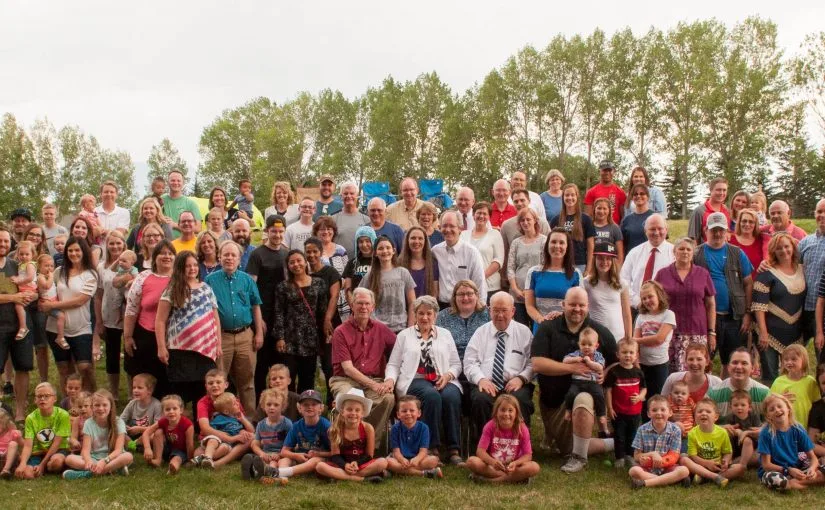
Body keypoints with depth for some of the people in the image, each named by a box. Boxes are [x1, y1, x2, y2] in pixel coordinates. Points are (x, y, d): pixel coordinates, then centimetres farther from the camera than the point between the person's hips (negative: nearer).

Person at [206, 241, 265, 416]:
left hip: (245, 336, 2)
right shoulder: (211, 280, 2)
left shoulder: (247, 280, 8)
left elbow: (256, 307, 11)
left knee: (247, 381, 8)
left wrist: (259, 333, 6)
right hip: (221, 336, -2)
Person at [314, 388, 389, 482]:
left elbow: (369, 455, -3)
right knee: (320, 466, -28)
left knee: (382, 462, -29)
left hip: (362, 463, 0)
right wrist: (345, 465, -25)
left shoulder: (368, 428, -6)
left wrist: (357, 463, -21)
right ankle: (362, 479, -31)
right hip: (343, 464, 1)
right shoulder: (336, 429, -4)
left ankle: (340, 476, -28)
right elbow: (335, 455, -5)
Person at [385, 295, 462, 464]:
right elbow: (393, 364, 13)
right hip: (415, 380, -2)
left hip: (442, 381, 2)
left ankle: (454, 449, -29)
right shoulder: (404, 335, 16)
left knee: (451, 396, -33)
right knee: (432, 395, -36)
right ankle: (432, 447, -28)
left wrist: (448, 375, -5)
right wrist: (390, 380, -8)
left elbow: (456, 364, 17)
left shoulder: (445, 334, 20)